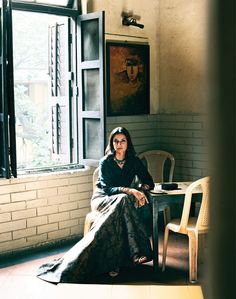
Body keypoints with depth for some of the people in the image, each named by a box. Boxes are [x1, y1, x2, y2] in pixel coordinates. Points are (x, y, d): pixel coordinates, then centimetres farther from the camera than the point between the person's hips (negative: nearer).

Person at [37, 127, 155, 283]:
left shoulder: (134, 161, 2)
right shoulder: (105, 162, -7)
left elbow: (149, 182, 4)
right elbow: (108, 188, -16)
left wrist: (140, 189, -19)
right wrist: (130, 191, -30)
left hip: (122, 199, 3)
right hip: (102, 199, -3)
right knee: (123, 200, -37)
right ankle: (135, 252, -39)